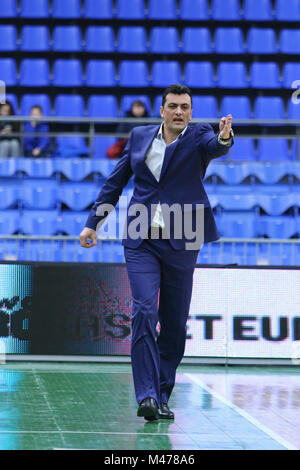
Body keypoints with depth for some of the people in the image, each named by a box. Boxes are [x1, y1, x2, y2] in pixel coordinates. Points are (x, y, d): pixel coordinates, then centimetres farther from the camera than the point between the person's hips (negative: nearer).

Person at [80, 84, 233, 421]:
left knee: (174, 323, 5)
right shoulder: (140, 136, 8)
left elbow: (216, 147, -24)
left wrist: (225, 138, -48)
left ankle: (162, 397, 18)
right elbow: (115, 182, 15)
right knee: (144, 311, -15)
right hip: (142, 241, 1)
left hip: (181, 242, -1)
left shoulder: (199, 137, 0)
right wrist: (93, 223, 11)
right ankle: (146, 396, -18)